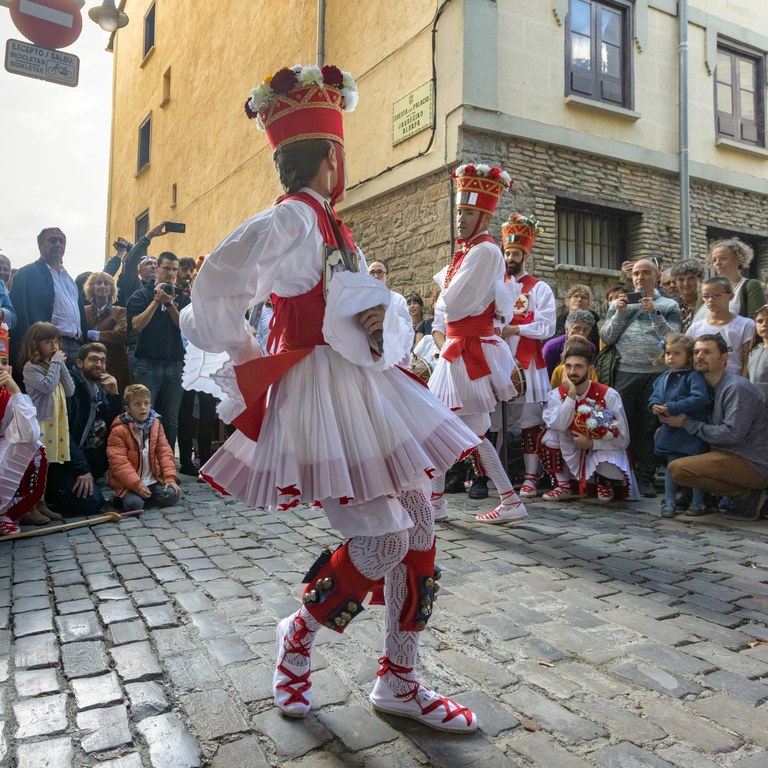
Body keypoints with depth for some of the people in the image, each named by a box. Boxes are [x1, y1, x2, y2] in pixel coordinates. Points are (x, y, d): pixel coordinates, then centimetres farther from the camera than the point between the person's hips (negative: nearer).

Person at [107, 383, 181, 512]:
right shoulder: (119, 431, -10)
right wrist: (137, 485, -23)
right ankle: (124, 498, 5)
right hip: (128, 483, -4)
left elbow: (164, 452, 5)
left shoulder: (155, 425, 5)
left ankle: (142, 498, 5)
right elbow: (119, 463, -16)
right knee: (133, 504, -28)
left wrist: (170, 478, -7)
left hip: (153, 480, 5)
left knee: (172, 496, -16)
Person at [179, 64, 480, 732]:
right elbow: (215, 297, -16)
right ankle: (299, 638, 22)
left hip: (364, 386, 9)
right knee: (382, 540, -9)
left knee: (419, 526, 6)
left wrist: (380, 316, 1)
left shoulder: (331, 227, 18)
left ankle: (399, 682, 21)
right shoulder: (289, 220, -10)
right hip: (321, 392, -9)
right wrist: (250, 362, -4)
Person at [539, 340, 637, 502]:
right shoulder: (557, 394, -8)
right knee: (550, 435, -24)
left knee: (612, 471, -34)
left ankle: (604, 484, 7)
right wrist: (571, 395, -30)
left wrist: (591, 443, -23)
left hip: (603, 451, -2)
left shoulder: (609, 395, -15)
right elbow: (558, 426, -27)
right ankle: (563, 486, -8)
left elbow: (622, 439, -13)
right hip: (571, 456, 2)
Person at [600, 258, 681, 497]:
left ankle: (645, 478, 9)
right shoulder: (619, 303, 15)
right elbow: (606, 338, 8)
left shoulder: (669, 306, 10)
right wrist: (620, 313, -3)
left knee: (649, 427, 2)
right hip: (625, 372, 1)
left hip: (656, 373, -1)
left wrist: (654, 313, -9)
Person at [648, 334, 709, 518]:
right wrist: (654, 406, -12)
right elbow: (654, 396, 13)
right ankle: (669, 503, 20)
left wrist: (673, 408, -26)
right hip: (671, 431, 6)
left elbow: (700, 398, -25)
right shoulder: (662, 378, 9)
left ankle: (698, 503, 19)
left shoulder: (694, 377, -13)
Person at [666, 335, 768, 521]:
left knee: (678, 469, -27)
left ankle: (747, 496, -8)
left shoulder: (737, 387, -16)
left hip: (753, 464, -10)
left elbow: (732, 434, -24)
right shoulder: (710, 387, 12)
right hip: (730, 455, 10)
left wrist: (687, 423, -15)